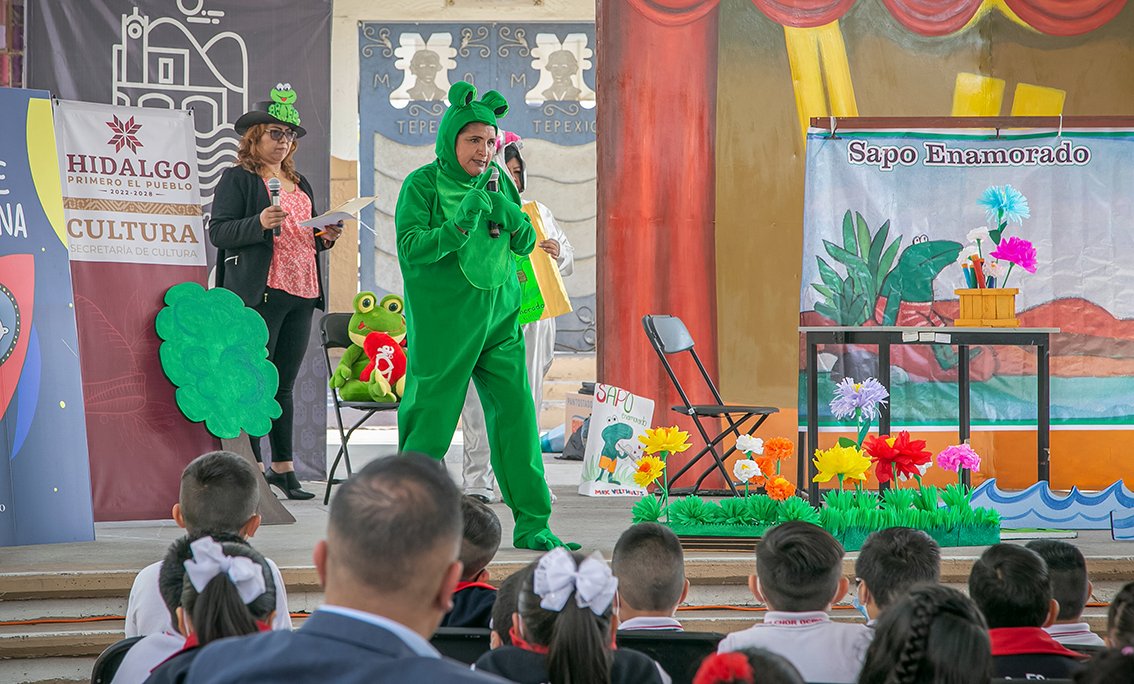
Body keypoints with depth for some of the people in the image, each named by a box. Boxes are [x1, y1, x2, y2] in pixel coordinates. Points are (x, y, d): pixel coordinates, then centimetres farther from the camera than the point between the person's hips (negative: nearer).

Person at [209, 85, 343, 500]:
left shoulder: (301, 185, 22)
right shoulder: (238, 178, 1)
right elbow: (218, 232, -7)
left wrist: (325, 238, 7)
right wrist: (260, 223, -22)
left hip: (301, 294, 7)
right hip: (258, 294, -7)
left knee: (284, 384, 10)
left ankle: (283, 467, 13)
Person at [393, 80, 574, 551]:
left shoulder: (497, 182, 9)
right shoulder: (421, 185, -7)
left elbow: (526, 244, 8)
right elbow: (410, 247, -16)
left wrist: (510, 215, -12)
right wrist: (458, 226, -28)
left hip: (497, 321, 5)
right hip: (442, 325, -5)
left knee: (516, 414, -4)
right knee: (432, 423, -1)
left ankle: (532, 525, -1)